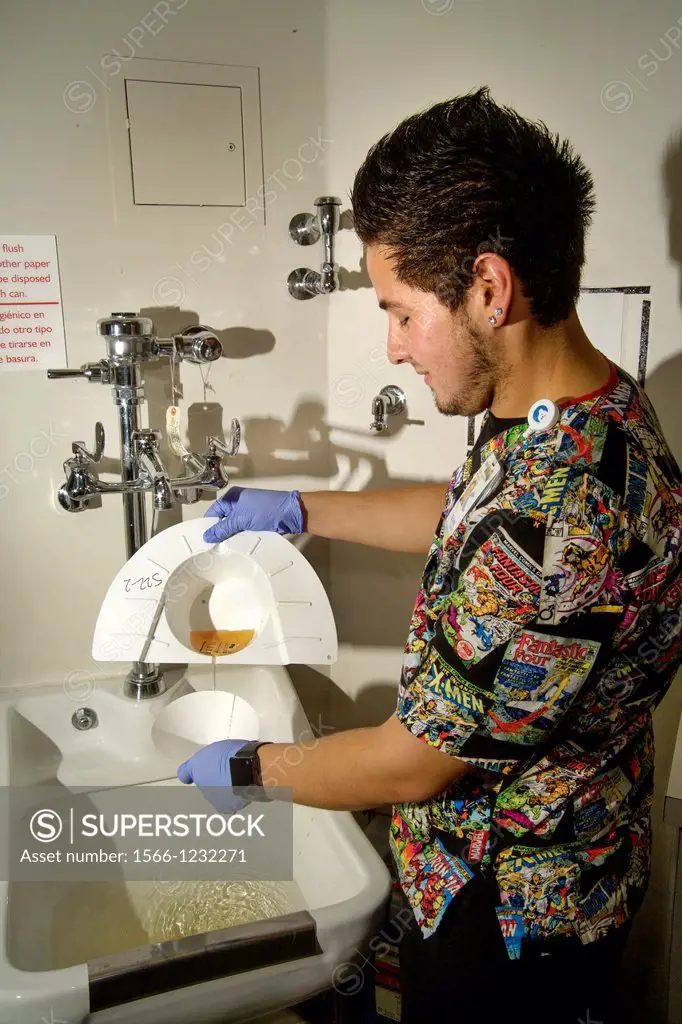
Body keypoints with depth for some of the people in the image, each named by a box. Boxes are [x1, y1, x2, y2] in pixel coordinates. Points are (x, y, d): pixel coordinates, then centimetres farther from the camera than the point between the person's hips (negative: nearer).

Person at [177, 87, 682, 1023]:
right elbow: (468, 512, 12)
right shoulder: (587, 409, -7)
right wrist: (302, 510, 11)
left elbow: (413, 761, -28)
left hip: (507, 915, -7)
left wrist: (243, 770, -11)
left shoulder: (565, 509, -39)